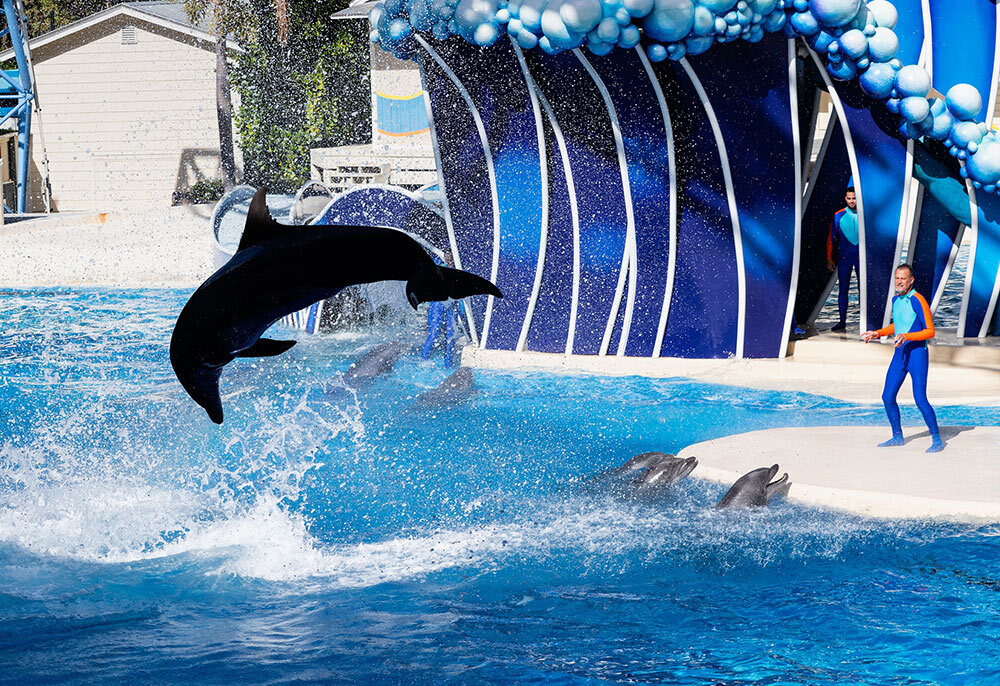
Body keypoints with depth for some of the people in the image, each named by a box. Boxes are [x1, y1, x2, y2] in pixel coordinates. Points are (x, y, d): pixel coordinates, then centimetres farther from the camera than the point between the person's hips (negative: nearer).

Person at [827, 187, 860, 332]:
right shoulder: (838, 216, 4)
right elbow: (831, 238, 8)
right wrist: (829, 258, 4)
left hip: (861, 256, 0)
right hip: (844, 256, 1)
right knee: (843, 289, 2)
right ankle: (842, 322, 6)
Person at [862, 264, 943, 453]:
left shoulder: (918, 301, -14)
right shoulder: (896, 299, 10)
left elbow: (930, 331, -16)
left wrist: (907, 336, -26)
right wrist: (877, 333, 16)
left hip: (917, 353, -8)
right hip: (900, 353, 8)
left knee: (920, 399, -12)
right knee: (888, 397, 7)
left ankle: (937, 439, -1)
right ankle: (897, 437, 22)